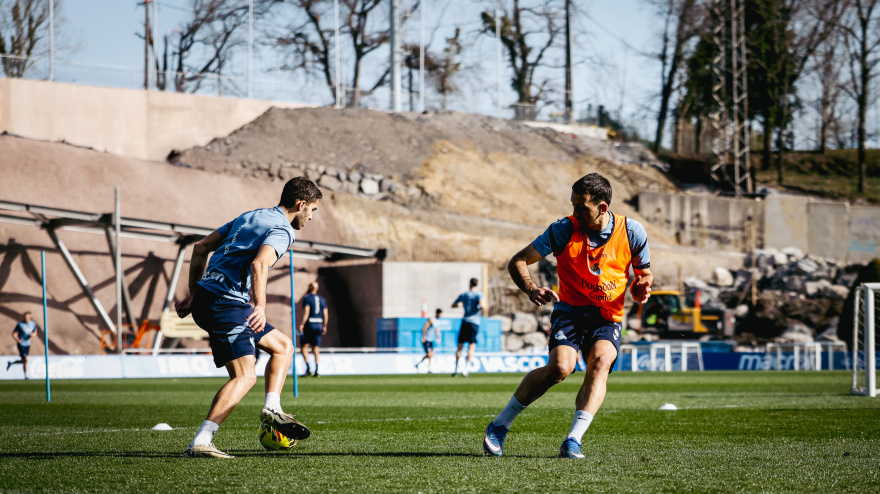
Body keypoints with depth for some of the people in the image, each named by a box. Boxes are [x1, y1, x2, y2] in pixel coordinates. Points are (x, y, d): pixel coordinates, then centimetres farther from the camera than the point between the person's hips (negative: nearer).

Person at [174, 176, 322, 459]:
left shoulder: (250, 217, 22)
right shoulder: (282, 231, -6)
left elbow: (201, 248, 23)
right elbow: (258, 264, -26)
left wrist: (193, 294, 25)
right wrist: (260, 306, -35)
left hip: (205, 296, 9)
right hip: (226, 303, -9)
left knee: (282, 345, 19)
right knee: (245, 376, -15)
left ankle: (272, 409, 7)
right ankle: (200, 443, -25)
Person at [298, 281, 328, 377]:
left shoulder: (307, 298, -5)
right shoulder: (322, 299, 12)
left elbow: (306, 312, -16)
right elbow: (325, 314, 9)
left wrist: (302, 324, -19)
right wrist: (324, 326, 16)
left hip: (309, 324, -5)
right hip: (319, 324, 5)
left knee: (304, 347, 2)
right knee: (316, 348, 8)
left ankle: (308, 368, -12)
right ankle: (316, 370, 2)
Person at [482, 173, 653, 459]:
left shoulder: (632, 233, -4)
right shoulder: (565, 230, -9)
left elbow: (643, 274, 13)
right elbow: (517, 261, -6)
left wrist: (642, 288, -12)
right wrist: (532, 290, -26)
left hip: (608, 319, 2)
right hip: (570, 311, -2)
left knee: (601, 361, -30)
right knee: (561, 366, -27)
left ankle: (573, 440, -36)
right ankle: (499, 426, -11)